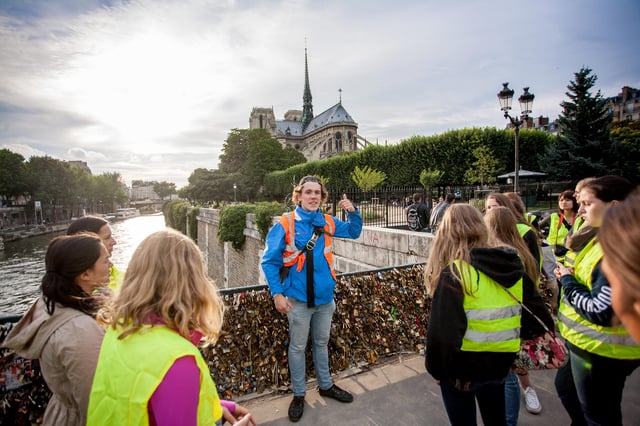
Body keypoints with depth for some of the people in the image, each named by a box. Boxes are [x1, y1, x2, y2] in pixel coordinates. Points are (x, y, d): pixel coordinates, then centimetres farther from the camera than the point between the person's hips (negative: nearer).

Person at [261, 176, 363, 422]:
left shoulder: (328, 223, -1)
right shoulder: (285, 224, -14)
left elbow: (354, 232, 14)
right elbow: (269, 261, -9)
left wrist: (352, 212, -5)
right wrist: (277, 293, -15)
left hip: (325, 297, 4)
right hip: (298, 299, -4)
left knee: (322, 343, 22)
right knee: (298, 347, 13)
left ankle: (326, 386, 43)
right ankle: (299, 395, 34)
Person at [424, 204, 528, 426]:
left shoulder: (454, 273, -23)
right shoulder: (512, 265, -5)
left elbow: (442, 331, -23)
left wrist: (436, 367, -7)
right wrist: (514, 355, 15)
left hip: (464, 364, -5)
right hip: (501, 360, 6)